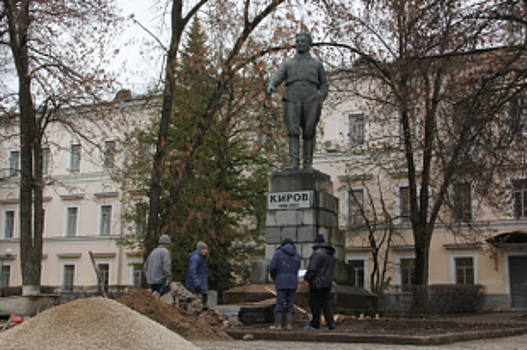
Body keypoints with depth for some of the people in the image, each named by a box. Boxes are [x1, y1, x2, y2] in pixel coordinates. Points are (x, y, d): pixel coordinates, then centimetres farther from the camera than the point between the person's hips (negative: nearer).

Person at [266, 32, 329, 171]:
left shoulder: (317, 64, 20)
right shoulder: (288, 63, 20)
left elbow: (324, 85, 20)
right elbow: (277, 77, 3)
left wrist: (320, 99, 0)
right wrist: (270, 86, -20)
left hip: (311, 101, 0)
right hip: (292, 100, 0)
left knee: (308, 133, -4)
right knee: (293, 132, -12)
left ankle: (308, 164, 0)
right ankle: (293, 162, -17)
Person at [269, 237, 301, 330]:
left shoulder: (278, 253, -1)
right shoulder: (297, 255, 10)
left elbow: (272, 267, -9)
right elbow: (296, 270, 13)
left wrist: (274, 278, 9)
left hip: (281, 282, -3)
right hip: (293, 282, 3)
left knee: (280, 303, 0)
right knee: (290, 304, 6)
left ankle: (278, 324, 0)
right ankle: (289, 324, 3)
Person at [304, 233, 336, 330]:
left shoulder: (318, 252, -14)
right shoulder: (331, 254, 16)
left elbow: (312, 268, -18)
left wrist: (308, 279, -12)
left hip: (317, 283, -8)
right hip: (328, 283, 8)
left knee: (315, 304, -1)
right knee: (326, 303, 9)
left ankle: (315, 324, 2)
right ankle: (330, 323, 2)